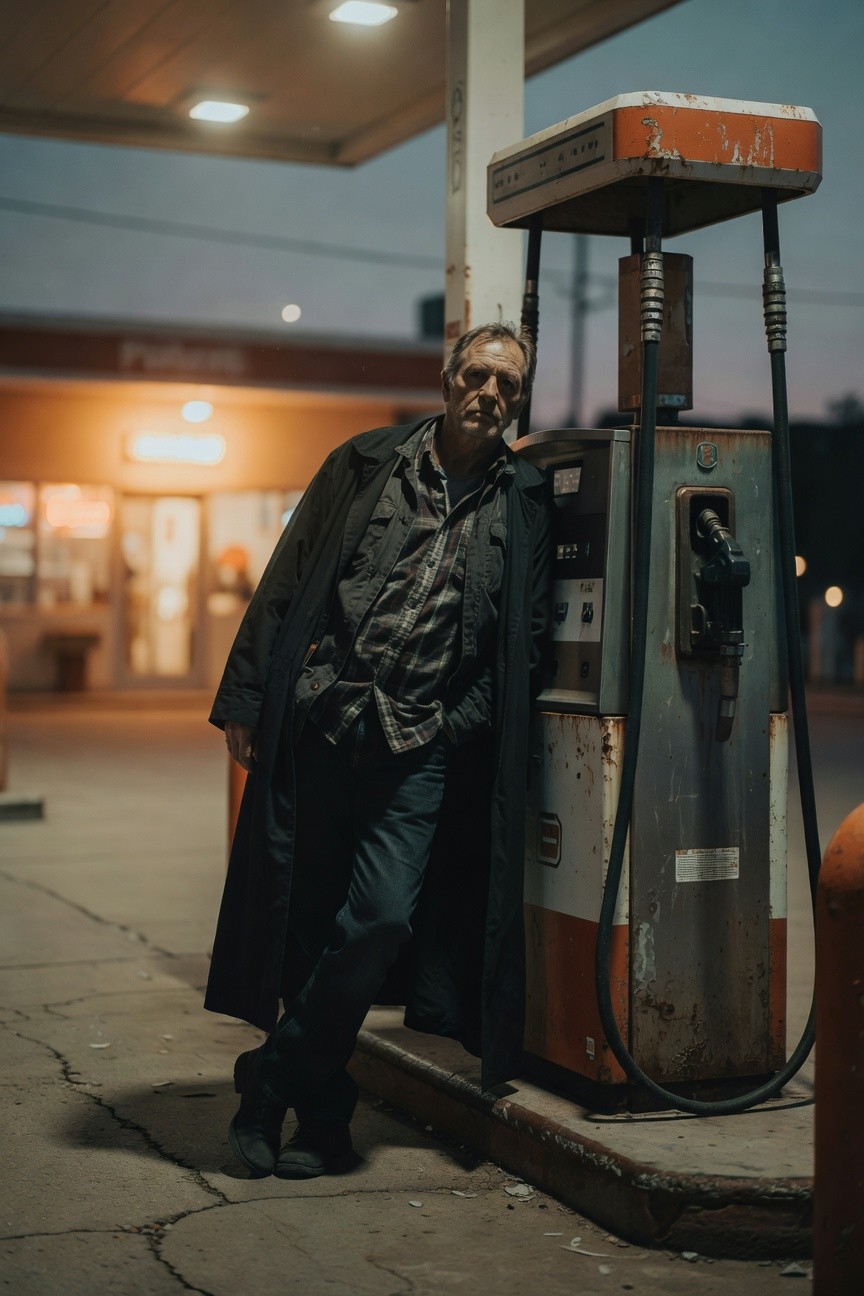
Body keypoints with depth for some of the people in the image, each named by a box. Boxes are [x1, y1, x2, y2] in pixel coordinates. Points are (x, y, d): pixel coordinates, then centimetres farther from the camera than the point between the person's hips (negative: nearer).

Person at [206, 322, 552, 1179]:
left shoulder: (523, 503, 8)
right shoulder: (365, 465, 7)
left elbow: (528, 641, 13)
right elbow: (285, 584, 8)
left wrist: (477, 734, 3)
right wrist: (244, 700, 3)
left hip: (422, 749, 0)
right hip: (316, 726, 1)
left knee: (380, 919, -14)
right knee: (301, 923, 4)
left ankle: (273, 1081, 5)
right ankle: (322, 1115, 20)